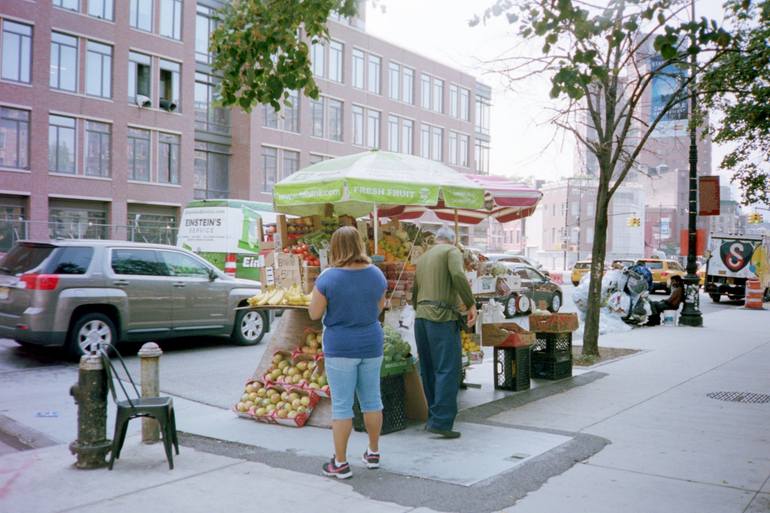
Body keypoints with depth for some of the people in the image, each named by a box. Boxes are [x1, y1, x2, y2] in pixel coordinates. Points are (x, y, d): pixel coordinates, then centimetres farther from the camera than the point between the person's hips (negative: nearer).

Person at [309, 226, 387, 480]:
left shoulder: (328, 278, -15)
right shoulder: (376, 274, -1)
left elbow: (314, 314, -7)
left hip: (340, 347, -4)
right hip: (371, 344, 4)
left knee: (342, 405, 3)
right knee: (372, 400, 16)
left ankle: (340, 463, 12)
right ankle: (373, 453, 29)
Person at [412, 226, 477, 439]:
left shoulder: (423, 258, 23)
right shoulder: (452, 251, 1)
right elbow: (458, 275, -19)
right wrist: (471, 304, -14)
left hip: (421, 318, 8)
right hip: (443, 318, -7)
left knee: (429, 371, 12)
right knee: (448, 370, -9)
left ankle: (434, 417, 17)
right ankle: (441, 422, -15)